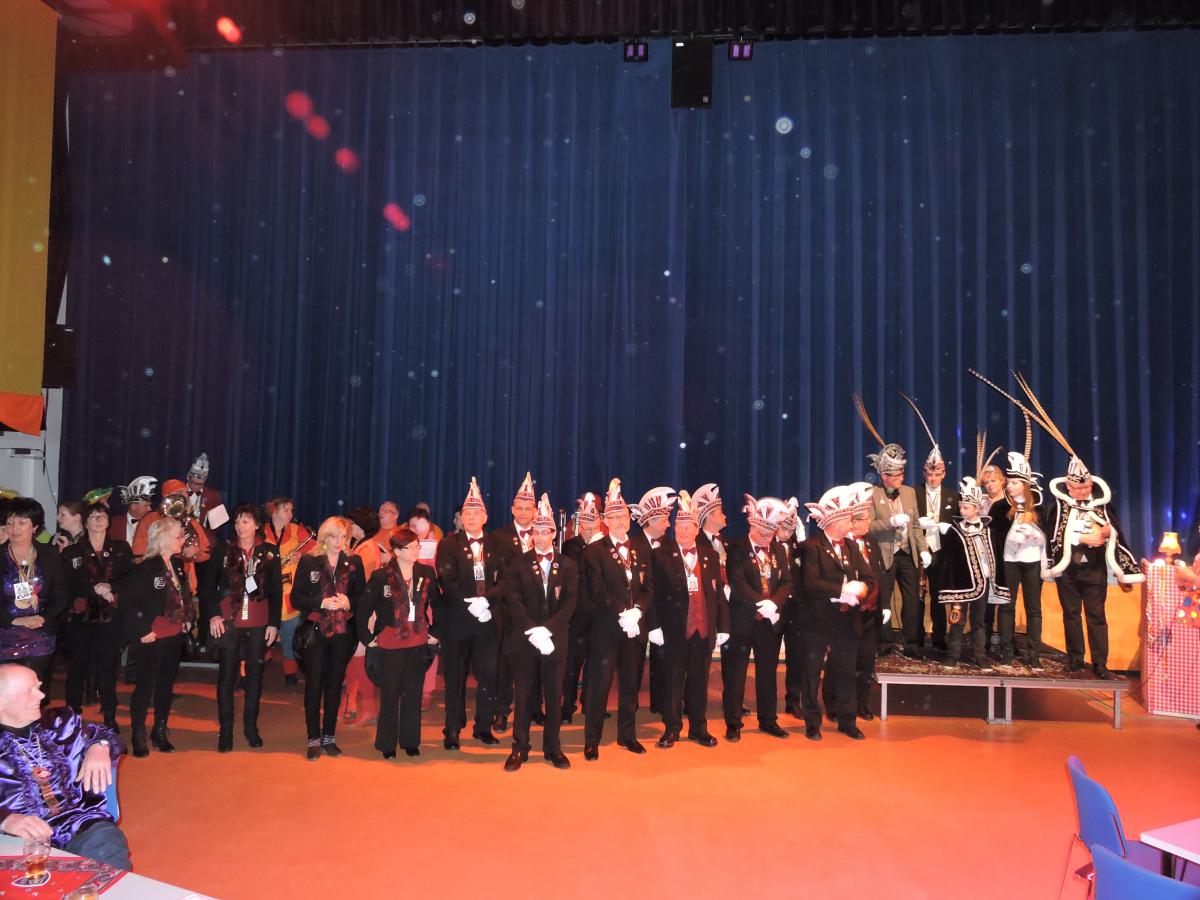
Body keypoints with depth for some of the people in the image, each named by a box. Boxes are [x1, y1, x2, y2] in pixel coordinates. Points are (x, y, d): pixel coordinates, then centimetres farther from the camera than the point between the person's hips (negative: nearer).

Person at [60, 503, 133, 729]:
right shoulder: (72, 552, 6)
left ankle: (110, 719, 11)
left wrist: (111, 587, -13)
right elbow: (67, 584, -2)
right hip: (80, 619, 0)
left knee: (108, 669, 2)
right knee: (77, 668, 5)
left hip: (110, 619, 0)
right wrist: (93, 589, -16)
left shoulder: (121, 549, 9)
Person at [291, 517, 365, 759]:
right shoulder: (308, 561, -1)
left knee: (335, 684, 8)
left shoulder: (354, 562, 5)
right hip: (315, 631, -2)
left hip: (343, 632, 2)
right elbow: (296, 598, -4)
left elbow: (362, 597, 7)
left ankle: (329, 737, 19)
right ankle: (313, 739, 11)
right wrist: (322, 603, -18)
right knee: (314, 684, 0)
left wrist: (348, 603, -14)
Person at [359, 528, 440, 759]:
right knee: (390, 695, 6)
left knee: (413, 694, 9)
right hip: (389, 645, -3)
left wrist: (435, 632, 9)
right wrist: (367, 637, -3)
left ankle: (410, 741, 22)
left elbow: (438, 604, 11)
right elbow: (364, 609, -4)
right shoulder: (381, 576, -9)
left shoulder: (427, 573, 0)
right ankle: (387, 744, 19)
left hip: (418, 644, 3)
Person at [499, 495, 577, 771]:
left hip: (555, 640, 1)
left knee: (554, 695, 7)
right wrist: (533, 631, -17)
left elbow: (569, 603, -2)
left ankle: (553, 747, 19)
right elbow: (514, 603, -6)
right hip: (523, 641, -1)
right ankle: (519, 748, 15)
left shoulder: (567, 566, 6)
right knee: (524, 696, 5)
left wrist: (547, 629, -15)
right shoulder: (518, 565, 3)